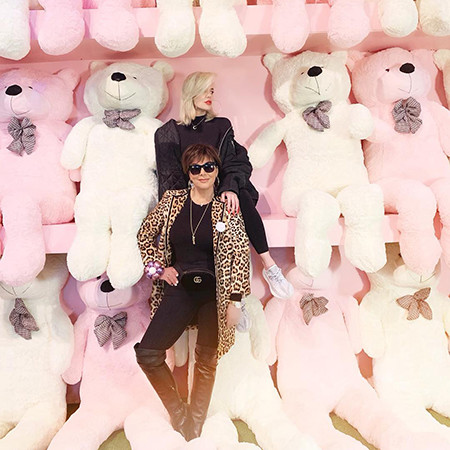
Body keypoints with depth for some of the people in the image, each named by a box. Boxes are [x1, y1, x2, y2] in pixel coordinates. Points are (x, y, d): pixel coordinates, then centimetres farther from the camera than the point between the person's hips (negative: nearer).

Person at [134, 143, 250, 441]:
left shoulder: (227, 209, -1)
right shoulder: (172, 200, 5)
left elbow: (240, 255, -3)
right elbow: (145, 236, 14)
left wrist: (234, 301, -8)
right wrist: (159, 269, 3)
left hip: (214, 291, -2)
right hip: (180, 287, 2)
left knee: (206, 360, 6)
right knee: (147, 353, -9)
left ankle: (195, 429, 26)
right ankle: (179, 414, 13)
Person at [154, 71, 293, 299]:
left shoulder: (221, 126, 15)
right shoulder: (169, 133, 10)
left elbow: (233, 163, 0)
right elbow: (169, 177, 1)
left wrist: (230, 188, -23)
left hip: (219, 194, 2)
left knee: (242, 198, -33)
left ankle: (269, 266, -31)